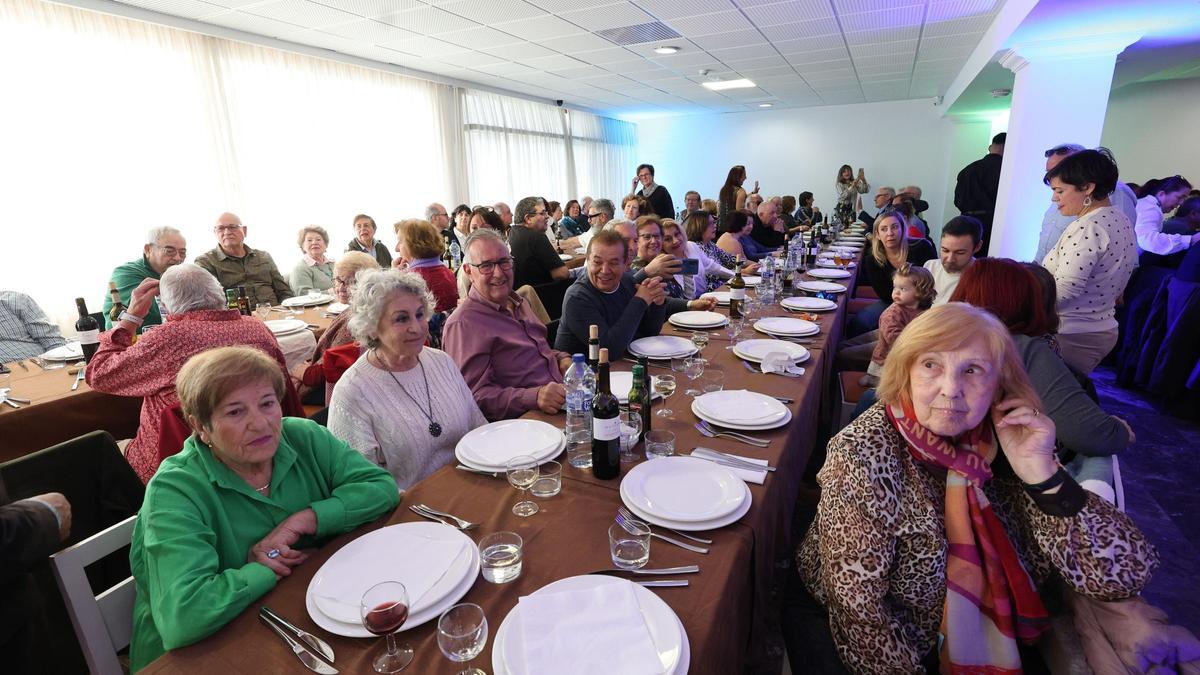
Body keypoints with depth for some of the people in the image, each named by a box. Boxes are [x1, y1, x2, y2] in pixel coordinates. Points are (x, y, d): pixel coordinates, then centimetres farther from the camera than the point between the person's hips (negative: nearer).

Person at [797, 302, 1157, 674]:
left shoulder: (1006, 445, -13)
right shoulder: (863, 458, -25)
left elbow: (1125, 576, -14)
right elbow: (858, 614, -22)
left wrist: (1044, 476, -25)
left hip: (988, 637, 5)